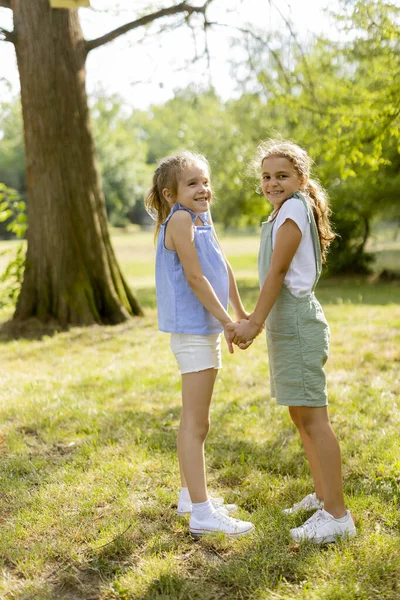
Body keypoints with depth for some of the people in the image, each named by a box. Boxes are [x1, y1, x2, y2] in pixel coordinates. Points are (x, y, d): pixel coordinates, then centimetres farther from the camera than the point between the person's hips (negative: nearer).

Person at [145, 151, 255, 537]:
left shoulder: (201, 219, 14)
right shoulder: (180, 219, -14)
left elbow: (222, 268, 21)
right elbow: (194, 277, -19)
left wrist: (240, 313, 23)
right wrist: (227, 320, -17)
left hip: (206, 331, 10)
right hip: (191, 330, -10)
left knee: (196, 421, 17)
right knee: (195, 423, -8)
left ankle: (189, 495, 30)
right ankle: (201, 512, -4)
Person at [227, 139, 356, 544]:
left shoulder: (294, 209, -10)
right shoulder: (283, 214, 18)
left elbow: (277, 271, -15)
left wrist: (256, 322, -14)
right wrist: (253, 321, 16)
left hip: (296, 321, -10)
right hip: (286, 322, 10)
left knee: (312, 417, -10)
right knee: (299, 415, 16)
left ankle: (336, 514, -6)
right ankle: (322, 496, 28)